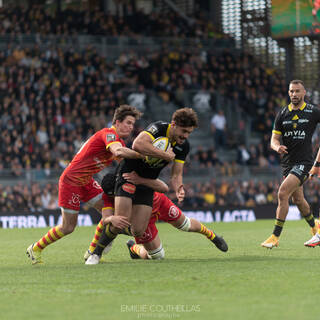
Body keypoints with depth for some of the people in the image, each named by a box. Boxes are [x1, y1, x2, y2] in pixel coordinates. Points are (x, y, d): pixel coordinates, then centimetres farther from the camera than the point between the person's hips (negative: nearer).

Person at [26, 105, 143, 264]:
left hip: (86, 181, 9)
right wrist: (144, 155, -43)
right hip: (70, 181, -9)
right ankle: (35, 249, 20)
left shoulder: (119, 141, 8)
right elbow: (119, 152, -43)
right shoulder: (108, 133, -23)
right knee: (68, 227, -2)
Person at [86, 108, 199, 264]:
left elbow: (176, 175, -3)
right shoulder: (159, 128, -23)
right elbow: (138, 144, -42)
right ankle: (96, 253, 2)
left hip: (147, 184, 5)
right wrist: (164, 155, -33)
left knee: (138, 231, -6)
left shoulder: (183, 146, -4)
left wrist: (178, 189, -26)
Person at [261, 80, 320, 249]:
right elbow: (274, 139, 7)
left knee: (283, 193, -20)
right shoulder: (282, 114, 6)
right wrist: (277, 147, -17)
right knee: (298, 199, 15)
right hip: (287, 163, 5)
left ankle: (275, 237, -16)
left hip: (304, 161, -5)